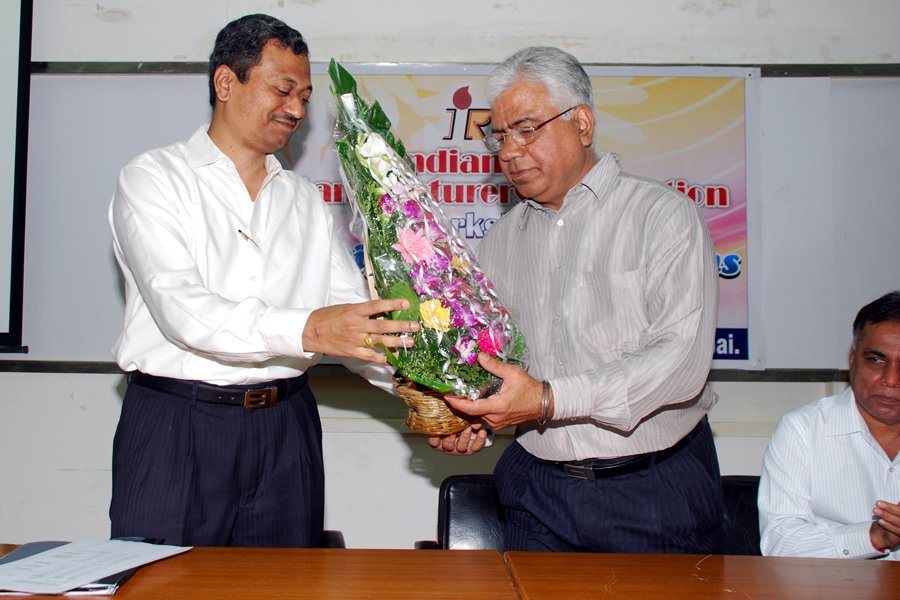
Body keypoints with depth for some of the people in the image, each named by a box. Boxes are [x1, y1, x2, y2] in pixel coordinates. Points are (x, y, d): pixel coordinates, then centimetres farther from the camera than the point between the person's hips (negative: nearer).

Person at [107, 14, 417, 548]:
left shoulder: (304, 199, 13)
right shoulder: (154, 179, -2)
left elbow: (355, 318, 7)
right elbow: (182, 308, -19)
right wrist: (308, 329, -33)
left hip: (285, 426, 4)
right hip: (177, 424, -4)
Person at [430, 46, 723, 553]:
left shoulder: (663, 215, -6)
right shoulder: (501, 239, 11)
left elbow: (683, 358, -18)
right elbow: (484, 358, 15)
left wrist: (551, 399, -26)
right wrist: (468, 418, -7)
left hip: (655, 493, -4)